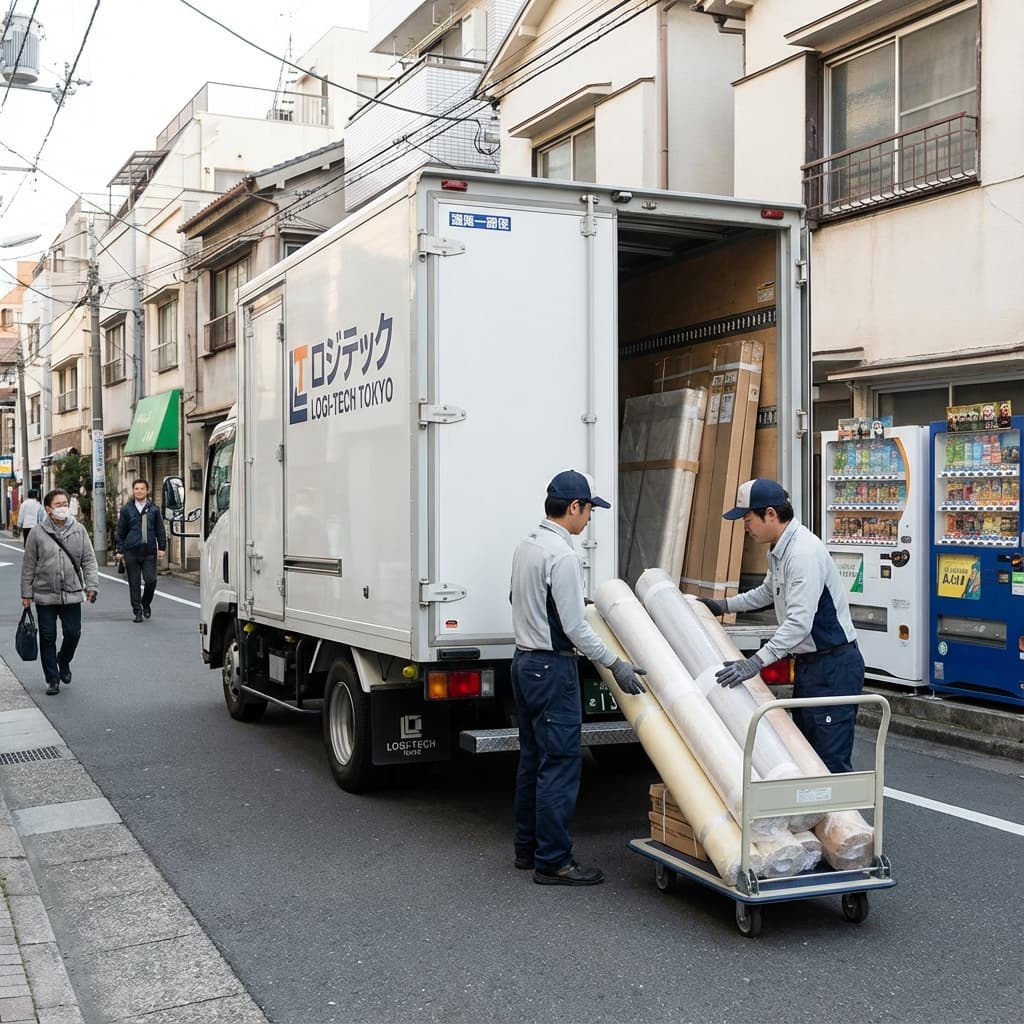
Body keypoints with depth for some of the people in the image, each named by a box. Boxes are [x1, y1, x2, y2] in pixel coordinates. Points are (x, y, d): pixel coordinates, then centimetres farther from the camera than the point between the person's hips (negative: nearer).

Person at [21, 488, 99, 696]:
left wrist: (92, 585, -6)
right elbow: (28, 566, 2)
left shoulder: (79, 530, 2)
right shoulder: (37, 534, -3)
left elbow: (88, 560, 4)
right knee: (47, 638, 4)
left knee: (73, 634, 2)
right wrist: (26, 594, 2)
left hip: (72, 595, 1)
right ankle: (52, 679, 16)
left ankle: (64, 662, 33)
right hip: (45, 596, -1)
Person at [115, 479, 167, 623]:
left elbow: (160, 530, 11)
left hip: (149, 551, 0)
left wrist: (161, 547, 4)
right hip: (132, 551, 0)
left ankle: (146, 604, 20)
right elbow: (121, 531, 8)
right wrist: (120, 550, 4)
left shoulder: (153, 509, 7)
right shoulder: (127, 509, 5)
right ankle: (137, 611, 12)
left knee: (151, 580, -6)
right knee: (134, 583, 2)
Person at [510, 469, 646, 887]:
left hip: (524, 661, 10)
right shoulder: (563, 555, -19)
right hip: (552, 668, -10)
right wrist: (615, 664, -12)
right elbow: (575, 628, -19)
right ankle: (552, 862, 0)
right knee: (560, 765, -4)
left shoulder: (526, 545, 10)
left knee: (533, 759, 16)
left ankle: (527, 848, 24)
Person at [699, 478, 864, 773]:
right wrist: (724, 605, 28)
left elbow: (799, 622, -31)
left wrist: (757, 662, -35)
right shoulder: (779, 549, 10)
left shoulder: (804, 553, -23)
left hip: (833, 666, -11)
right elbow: (768, 592, 31)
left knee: (831, 761, -10)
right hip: (808, 663, 11)